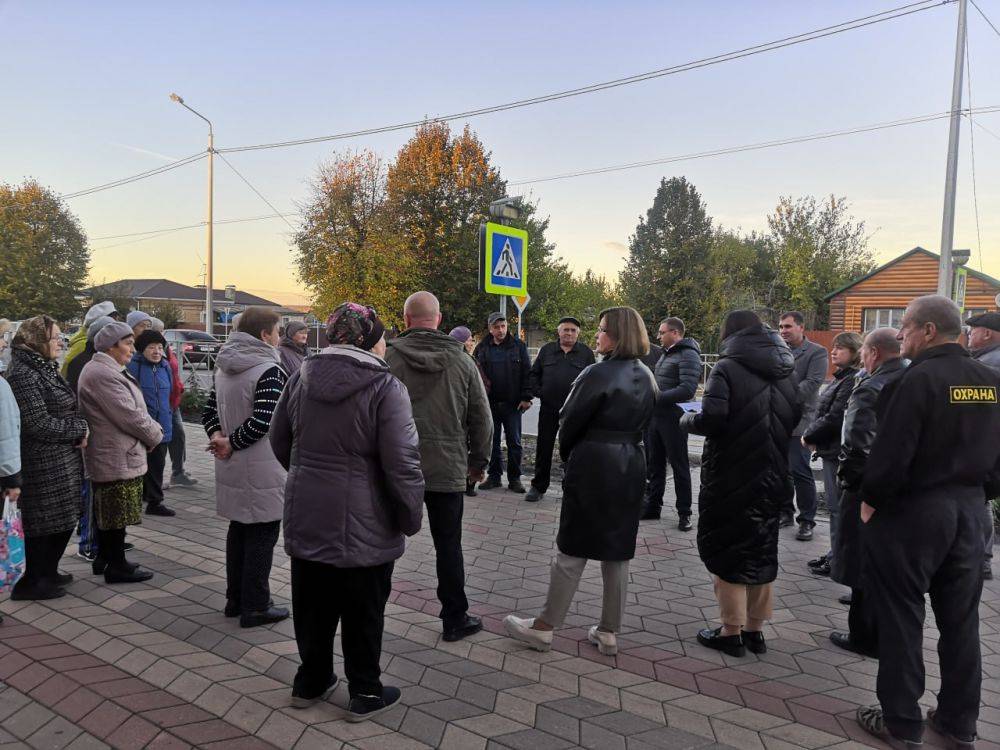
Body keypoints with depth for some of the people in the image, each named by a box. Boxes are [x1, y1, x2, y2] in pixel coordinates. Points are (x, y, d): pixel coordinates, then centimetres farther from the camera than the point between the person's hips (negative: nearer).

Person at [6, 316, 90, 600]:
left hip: (63, 461, 9)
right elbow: (39, 424, -21)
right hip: (42, 466, -9)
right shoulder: (23, 374, -17)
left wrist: (79, 432, 1)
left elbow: (65, 411, 19)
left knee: (63, 520, 17)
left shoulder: (46, 369, 13)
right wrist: (79, 429, -12)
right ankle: (27, 582, 17)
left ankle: (47, 572, 33)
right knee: (41, 524, 2)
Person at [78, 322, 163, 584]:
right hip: (118, 458, -11)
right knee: (117, 513, 0)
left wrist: (152, 428, 2)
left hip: (108, 456, 11)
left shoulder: (107, 370, 14)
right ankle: (116, 566, 11)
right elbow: (130, 416, -23)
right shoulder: (103, 374, -21)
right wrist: (155, 435, -9)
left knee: (107, 511, 19)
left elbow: (134, 410, 16)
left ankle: (104, 558, 31)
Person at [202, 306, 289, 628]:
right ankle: (255, 607, 10)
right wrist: (232, 442, -12)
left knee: (238, 530, 18)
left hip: (232, 468, 8)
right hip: (261, 469, -8)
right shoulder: (268, 369, -17)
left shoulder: (224, 368, 10)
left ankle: (235, 599, 28)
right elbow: (263, 420, -25)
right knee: (262, 535, 3)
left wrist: (218, 438, -3)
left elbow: (210, 411, 11)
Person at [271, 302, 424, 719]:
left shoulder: (302, 377, 2)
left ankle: (311, 681, 37)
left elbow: (279, 439, 12)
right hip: (363, 527, -5)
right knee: (363, 612, 12)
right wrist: (411, 517, -6)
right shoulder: (385, 388, -17)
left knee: (313, 604, 21)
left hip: (306, 518, 6)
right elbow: (401, 464, -20)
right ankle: (365, 693, 27)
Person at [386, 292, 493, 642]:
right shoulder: (461, 360, -2)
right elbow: (481, 418, 3)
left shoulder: (388, 358, -7)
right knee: (448, 545, 10)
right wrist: (478, 461, 15)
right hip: (447, 469, 0)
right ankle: (455, 619, 18)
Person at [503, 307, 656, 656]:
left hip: (593, 465, -7)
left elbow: (571, 421, -11)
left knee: (572, 550, 2)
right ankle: (609, 633, 21)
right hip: (632, 466, 7)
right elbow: (642, 423, 11)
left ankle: (543, 628, 13)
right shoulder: (646, 377, 8)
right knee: (618, 552, 12)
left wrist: (567, 454, 7)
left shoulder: (599, 374, -15)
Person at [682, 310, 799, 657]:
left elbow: (711, 420, -23)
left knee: (725, 550, 6)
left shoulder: (727, 369, -13)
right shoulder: (785, 371, 7)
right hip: (771, 477, 6)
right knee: (761, 550, 16)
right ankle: (755, 629, 26)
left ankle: (731, 632, 13)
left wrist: (688, 420, -4)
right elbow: (793, 420, 12)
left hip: (730, 477, -6)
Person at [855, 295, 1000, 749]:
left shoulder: (919, 379, -17)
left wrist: (870, 499, -7)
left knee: (901, 619, 5)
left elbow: (891, 452, -21)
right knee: (960, 619, 16)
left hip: (912, 511, -7)